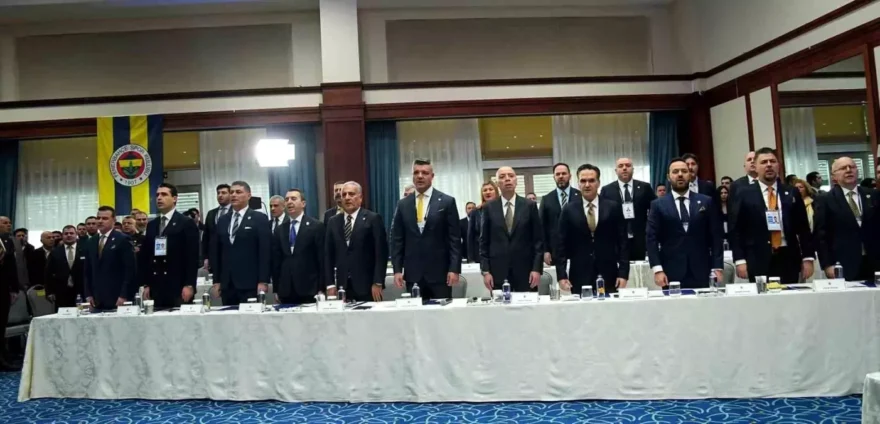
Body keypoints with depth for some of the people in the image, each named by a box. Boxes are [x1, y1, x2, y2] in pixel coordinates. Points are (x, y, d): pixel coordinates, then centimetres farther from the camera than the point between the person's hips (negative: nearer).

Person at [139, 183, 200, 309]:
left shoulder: (187, 223, -2)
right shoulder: (151, 225, 15)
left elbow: (192, 257, -8)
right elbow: (145, 256, 15)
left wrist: (189, 285, -14)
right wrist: (146, 285, 8)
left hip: (179, 288, -5)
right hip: (156, 288, 5)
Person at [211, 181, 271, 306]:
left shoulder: (259, 219, 0)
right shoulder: (222, 221, 14)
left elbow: (265, 251, -6)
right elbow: (216, 252, 15)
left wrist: (263, 281, -12)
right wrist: (216, 280, 9)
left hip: (250, 283, -4)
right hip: (227, 284, 5)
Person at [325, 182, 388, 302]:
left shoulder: (373, 219, -2)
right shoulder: (333, 221, 11)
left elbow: (381, 252, -6)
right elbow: (328, 254, 11)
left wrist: (378, 283, -11)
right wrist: (330, 284, 3)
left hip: (367, 285, -3)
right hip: (342, 286, 3)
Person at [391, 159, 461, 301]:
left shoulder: (447, 201, 0)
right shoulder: (403, 204, 8)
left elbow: (455, 238, -2)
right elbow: (397, 239, 8)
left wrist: (454, 269, -9)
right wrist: (397, 269, 1)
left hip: (439, 271, -2)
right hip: (412, 273, 2)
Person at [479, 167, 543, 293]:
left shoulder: (530, 205, 4)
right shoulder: (489, 208, 5)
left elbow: (538, 239, 2)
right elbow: (484, 241, 5)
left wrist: (537, 268, -6)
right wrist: (485, 270, -2)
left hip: (525, 270, 0)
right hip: (497, 271, 0)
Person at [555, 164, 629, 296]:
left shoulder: (613, 207, 4)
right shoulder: (569, 210, 3)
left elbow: (623, 242, 3)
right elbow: (561, 245, 2)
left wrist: (623, 273, -4)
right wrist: (561, 275, -5)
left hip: (608, 276, 0)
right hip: (579, 277, 0)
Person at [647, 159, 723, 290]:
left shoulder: (706, 202, 9)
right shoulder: (658, 205, 5)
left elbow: (715, 236, 7)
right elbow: (652, 239, -1)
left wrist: (717, 267, -2)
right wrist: (657, 270, -11)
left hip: (701, 273, 1)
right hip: (671, 274, -1)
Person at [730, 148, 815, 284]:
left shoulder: (791, 193, 11)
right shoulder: (745, 195, 3)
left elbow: (803, 228, 10)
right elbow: (736, 230, 0)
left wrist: (808, 258, 3)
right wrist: (740, 260, -8)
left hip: (789, 259, 2)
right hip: (758, 262, -2)